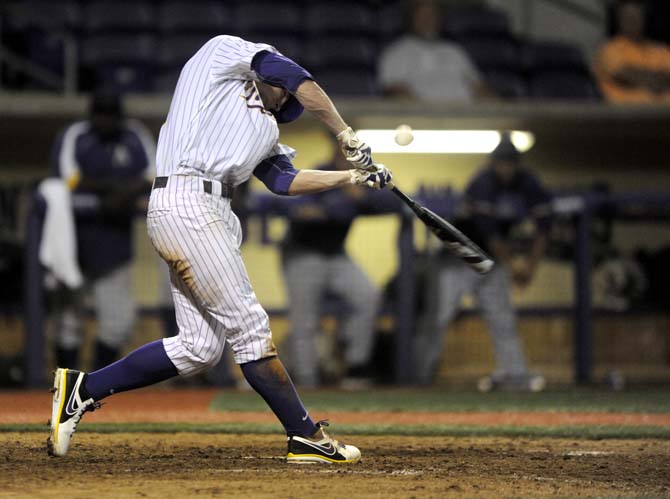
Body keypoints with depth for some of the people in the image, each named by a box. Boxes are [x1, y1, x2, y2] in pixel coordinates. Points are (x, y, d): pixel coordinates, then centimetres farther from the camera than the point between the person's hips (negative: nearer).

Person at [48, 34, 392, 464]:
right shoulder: (224, 51, 9)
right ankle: (308, 439, -6)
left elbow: (283, 180, 15)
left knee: (200, 348, 4)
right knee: (249, 325, -8)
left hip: (214, 216, 9)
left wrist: (354, 176, 10)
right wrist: (347, 137, 5)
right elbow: (300, 80, 1)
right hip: (186, 201, -9)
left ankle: (83, 388, 10)